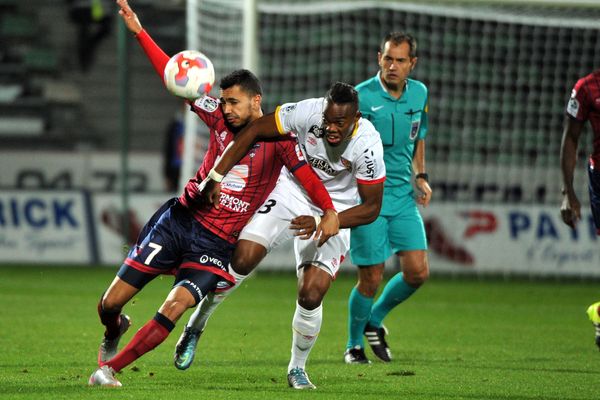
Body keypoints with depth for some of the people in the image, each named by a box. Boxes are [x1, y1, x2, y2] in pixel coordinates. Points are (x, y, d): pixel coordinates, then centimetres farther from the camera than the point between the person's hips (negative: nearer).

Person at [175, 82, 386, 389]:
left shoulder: (366, 146, -28)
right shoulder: (307, 113, -28)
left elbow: (372, 207, -18)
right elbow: (253, 131, -17)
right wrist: (217, 177, -19)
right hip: (292, 190, 1)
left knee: (311, 295, -12)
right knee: (244, 259, -15)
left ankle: (297, 368, 14)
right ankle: (196, 326, 8)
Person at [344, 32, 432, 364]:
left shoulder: (419, 93, 7)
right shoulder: (361, 97, -12)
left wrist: (421, 176, 13)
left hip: (403, 197, 5)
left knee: (417, 272, -3)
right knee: (371, 280, -3)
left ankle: (375, 321, 24)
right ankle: (354, 344, 20)